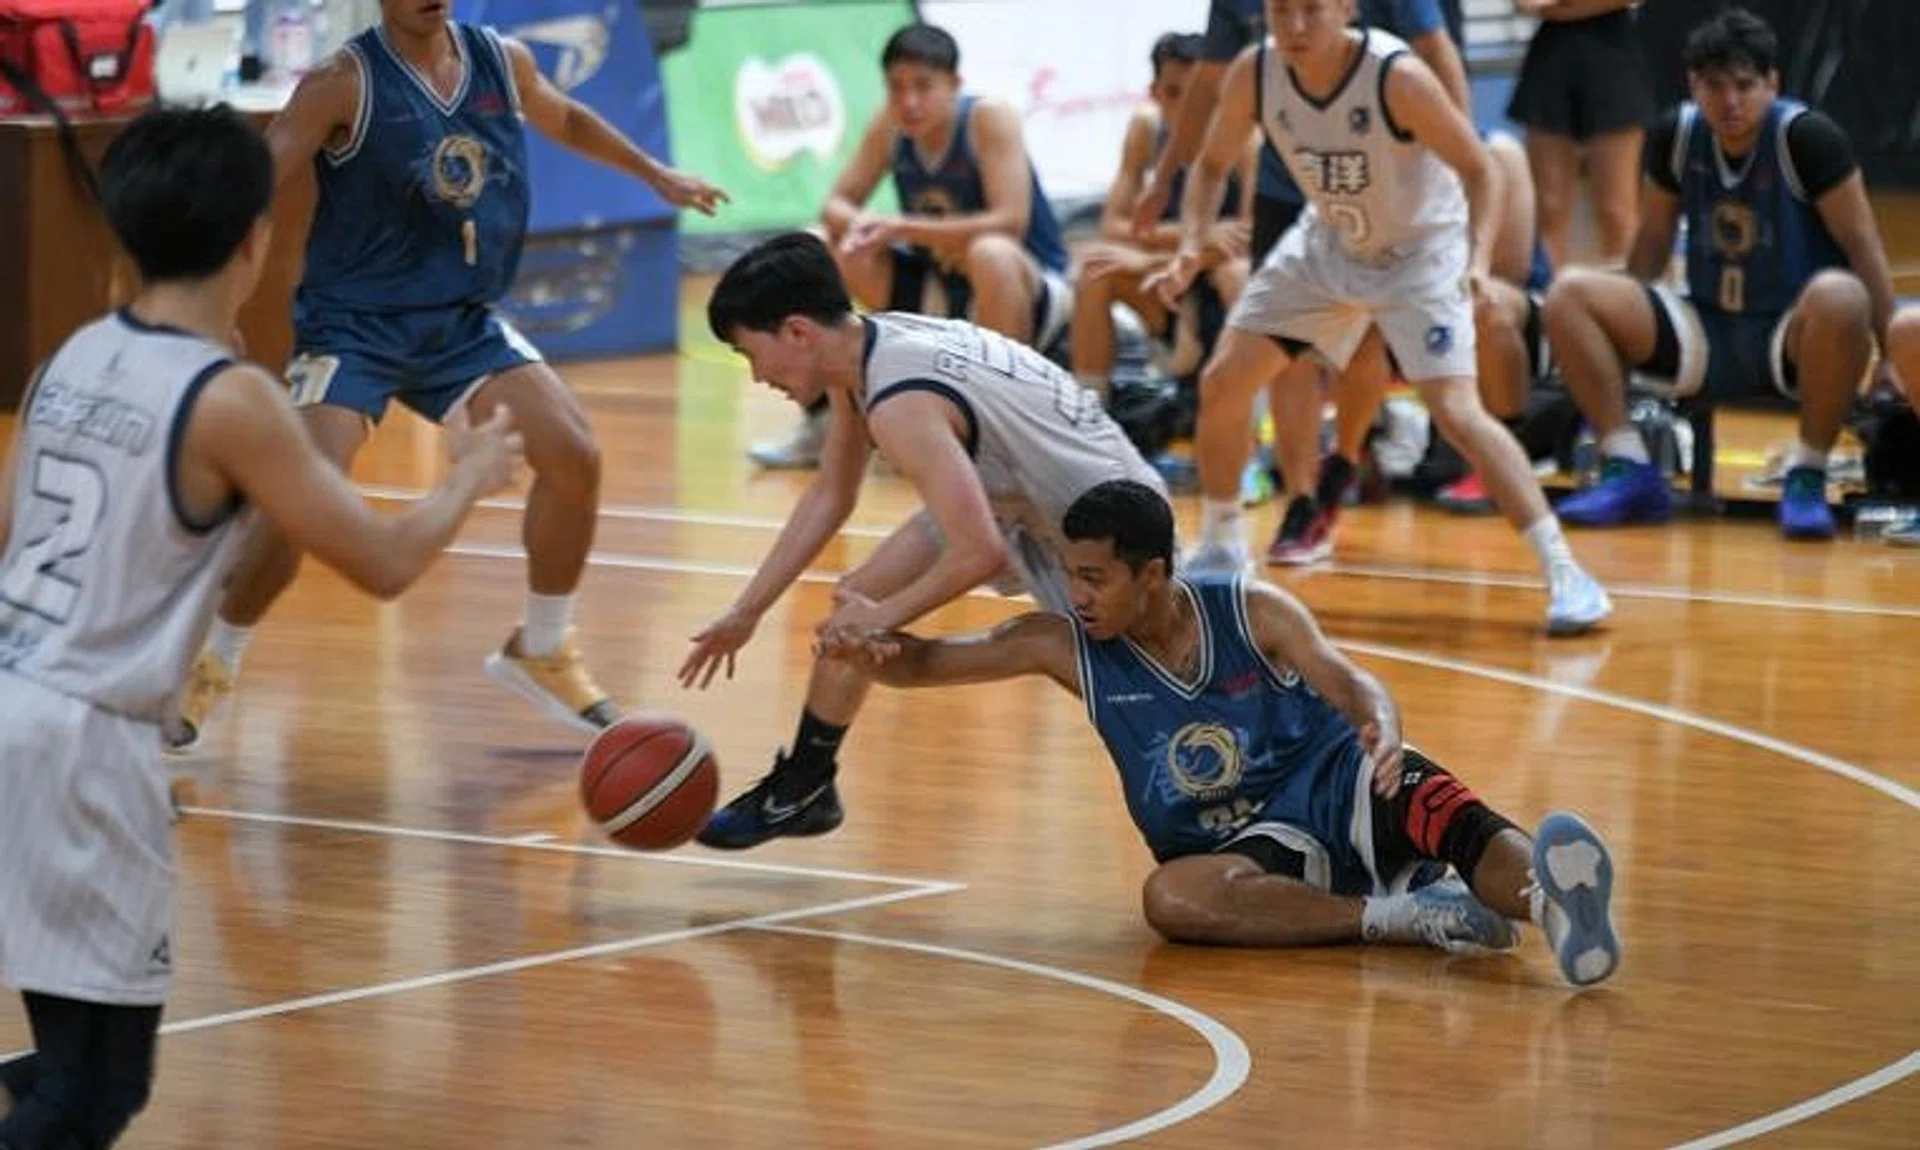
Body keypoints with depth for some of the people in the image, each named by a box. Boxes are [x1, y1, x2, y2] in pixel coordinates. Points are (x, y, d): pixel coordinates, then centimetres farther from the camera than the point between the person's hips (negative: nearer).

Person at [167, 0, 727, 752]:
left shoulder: (503, 62, 3)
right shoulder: (345, 84, -15)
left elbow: (564, 120, 25)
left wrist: (654, 174, 35)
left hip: (463, 321, 6)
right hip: (353, 323, -6)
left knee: (575, 457, -3)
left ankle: (541, 653, 17)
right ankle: (211, 670, 1)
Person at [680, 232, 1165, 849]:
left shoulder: (902, 405, -32)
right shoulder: (861, 347, -4)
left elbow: (981, 552, -37)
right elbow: (830, 496, 12)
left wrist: (881, 619, -24)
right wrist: (746, 612, 13)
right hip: (1023, 504, 10)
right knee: (857, 601, 8)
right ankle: (798, 791, 22)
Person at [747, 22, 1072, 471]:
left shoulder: (990, 118, -21)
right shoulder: (888, 125, -5)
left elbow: (1009, 222, -30)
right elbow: (837, 204, -1)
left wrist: (903, 228, -32)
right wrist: (858, 225, -27)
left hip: (1028, 289, -6)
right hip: (938, 291, 6)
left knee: (990, 254, -40)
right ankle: (819, 425, 0)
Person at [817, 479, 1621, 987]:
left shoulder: (1254, 613, -3)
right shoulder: (1064, 646, 0)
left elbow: (1350, 684, -14)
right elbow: (927, 663, -1)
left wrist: (1382, 731, -39)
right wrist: (871, 649, -25)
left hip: (1332, 784, -1)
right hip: (1254, 847, 1)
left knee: (1440, 809, -35)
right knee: (1169, 897, -35)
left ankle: (1548, 899, -65)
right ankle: (1403, 917, -38)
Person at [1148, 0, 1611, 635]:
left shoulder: (1397, 77, -32)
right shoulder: (1254, 73, -18)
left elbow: (1477, 167, -21)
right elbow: (1212, 163, 0)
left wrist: (1479, 257, -36)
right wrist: (1192, 245, -16)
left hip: (1421, 252, -6)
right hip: (1328, 243, 6)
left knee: (1457, 413, -21)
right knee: (1220, 384, 4)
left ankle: (1564, 573, -18)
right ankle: (1220, 547, 27)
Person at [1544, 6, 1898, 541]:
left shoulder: (1806, 137, -14)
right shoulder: (1675, 135, -2)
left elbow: (1863, 246, -12)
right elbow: (1654, 237, 12)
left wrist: (1893, 356, -16)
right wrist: (1624, 333, 14)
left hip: (1793, 339, -4)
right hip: (1705, 336, 5)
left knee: (1838, 296, -40)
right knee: (1570, 294, -14)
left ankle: (1806, 478, -23)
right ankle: (1630, 473, -12)